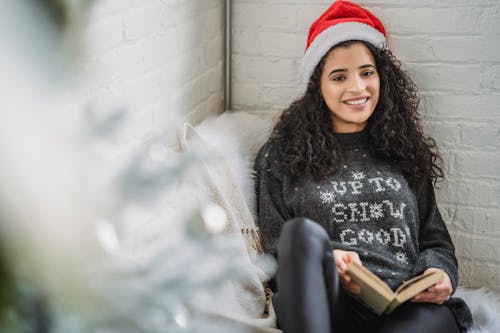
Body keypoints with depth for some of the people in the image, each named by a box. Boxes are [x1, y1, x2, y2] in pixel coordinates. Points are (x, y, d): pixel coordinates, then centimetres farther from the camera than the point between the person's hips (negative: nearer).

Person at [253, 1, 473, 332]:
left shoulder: (403, 151, 23)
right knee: (303, 231, -36)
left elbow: (436, 242, 23)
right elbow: (275, 245, 11)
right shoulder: (282, 155, 16)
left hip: (410, 306, 1)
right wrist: (324, 265, -12)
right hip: (327, 305, 0)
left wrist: (441, 274, -1)